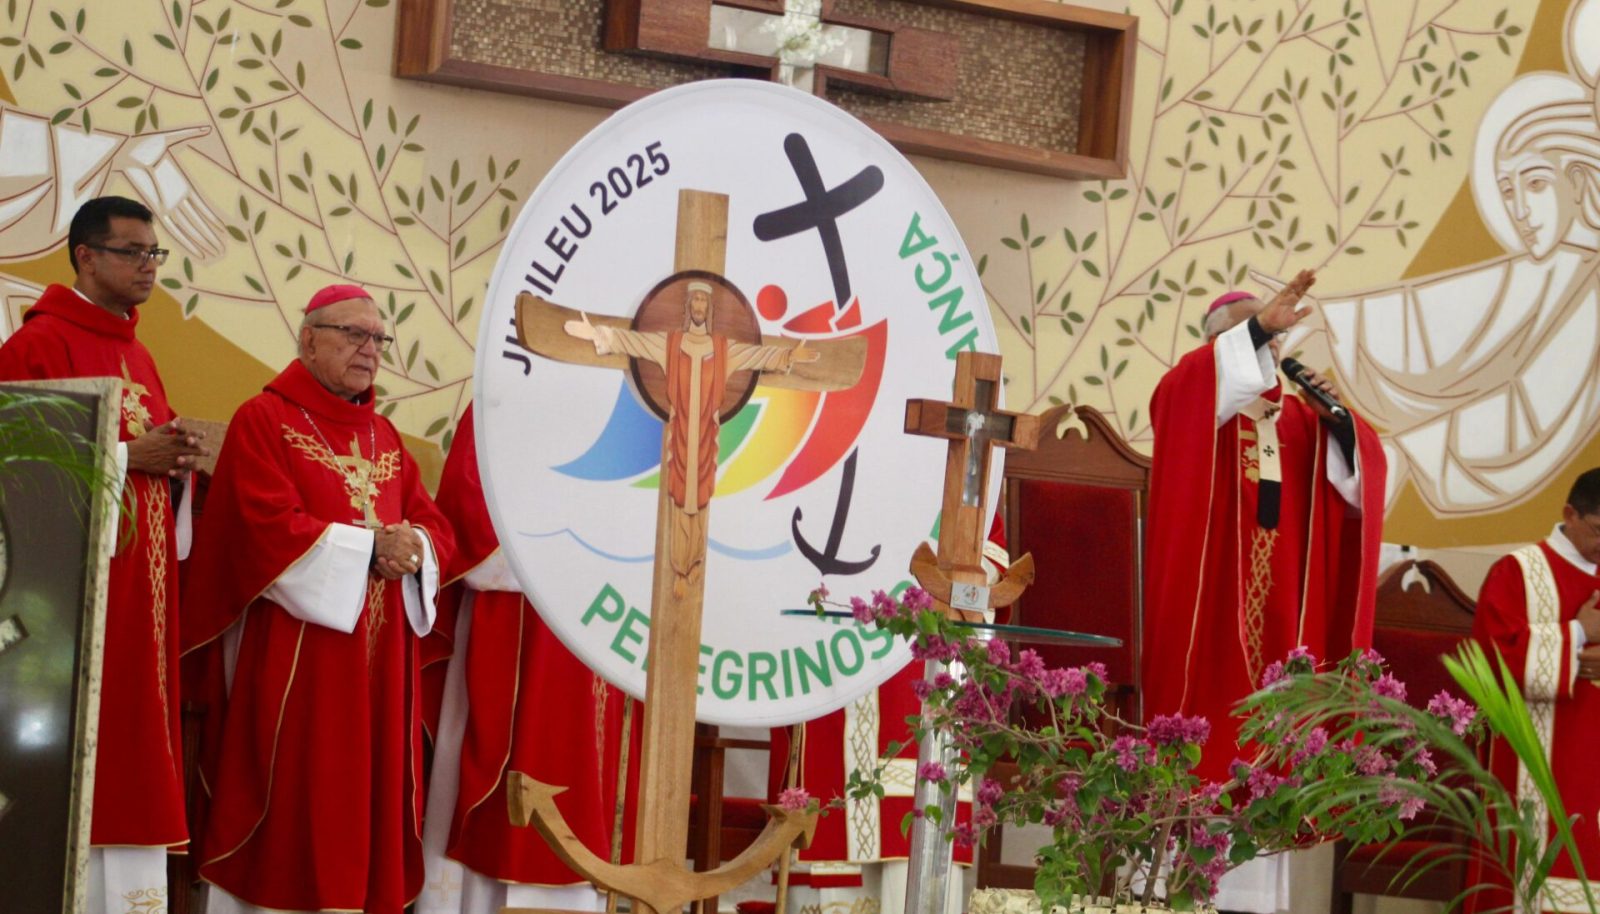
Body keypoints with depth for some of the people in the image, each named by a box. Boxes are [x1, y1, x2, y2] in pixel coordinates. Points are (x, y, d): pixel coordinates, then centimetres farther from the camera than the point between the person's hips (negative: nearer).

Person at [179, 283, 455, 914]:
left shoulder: (384, 436, 17)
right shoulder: (264, 421, -4)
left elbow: (437, 528, 12)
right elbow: (272, 532, -16)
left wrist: (415, 547, -11)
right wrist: (370, 545, -14)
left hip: (379, 654, 7)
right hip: (296, 656, -7)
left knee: (371, 798, 7)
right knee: (298, 802, -5)